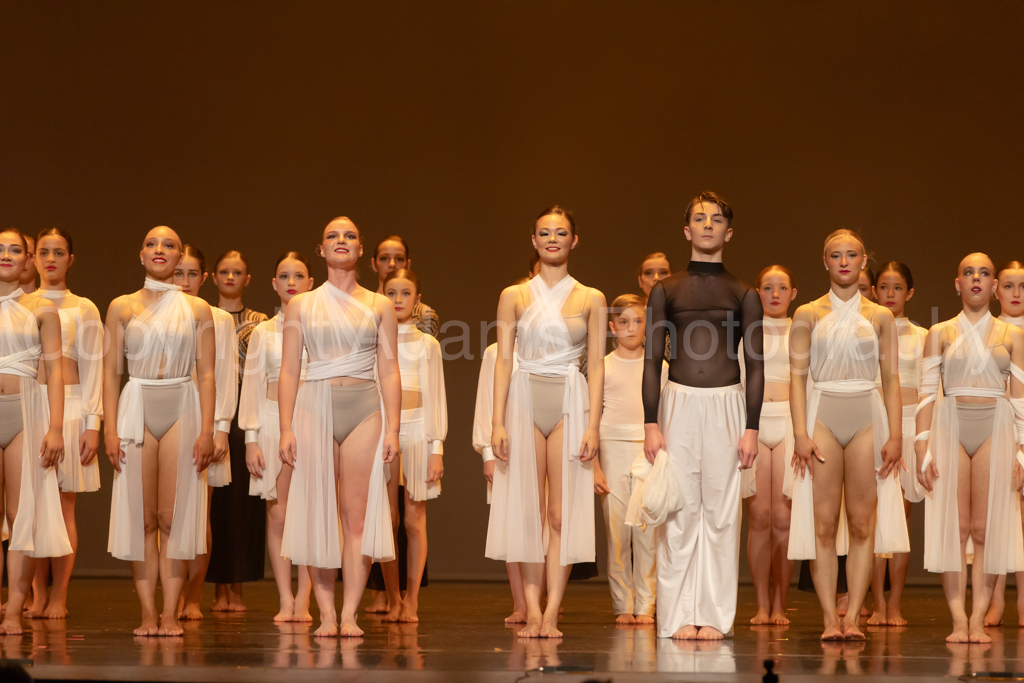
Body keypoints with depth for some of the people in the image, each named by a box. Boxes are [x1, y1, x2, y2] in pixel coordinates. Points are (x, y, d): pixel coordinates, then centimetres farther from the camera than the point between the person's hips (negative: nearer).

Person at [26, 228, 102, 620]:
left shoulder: (83, 309, 8)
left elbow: (93, 368, 4)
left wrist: (93, 424, -4)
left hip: (69, 406, -2)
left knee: (63, 503, -3)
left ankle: (59, 598, -1)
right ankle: (37, 596, 2)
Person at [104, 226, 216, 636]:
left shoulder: (197, 310, 7)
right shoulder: (122, 307, 8)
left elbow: (206, 374, 4)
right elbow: (111, 371, 5)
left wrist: (207, 430, -5)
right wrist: (110, 428, -4)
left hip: (181, 409, -1)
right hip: (136, 407, 1)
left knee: (173, 519, -3)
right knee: (141, 518, -1)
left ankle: (170, 614, -1)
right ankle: (148, 614, 3)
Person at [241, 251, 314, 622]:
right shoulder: (263, 332, 8)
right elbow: (251, 385, 7)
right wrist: (251, 439, -1)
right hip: (273, 420, 1)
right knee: (277, 515, -2)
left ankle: (303, 601, -1)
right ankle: (285, 601, 2)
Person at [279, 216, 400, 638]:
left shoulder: (379, 306, 10)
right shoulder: (302, 306, 9)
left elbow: (390, 371, 6)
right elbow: (289, 371, 6)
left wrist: (393, 428, -2)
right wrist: (286, 429, -3)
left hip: (364, 410, 0)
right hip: (315, 407, 0)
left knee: (358, 515, -4)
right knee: (318, 514, -2)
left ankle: (350, 614, -3)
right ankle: (326, 614, 2)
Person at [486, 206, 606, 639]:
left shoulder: (591, 299, 7)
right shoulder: (514, 297, 8)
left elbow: (596, 365, 4)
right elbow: (503, 360, 4)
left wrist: (592, 425, -6)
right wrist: (498, 421, -5)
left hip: (570, 403, 0)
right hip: (524, 401, 0)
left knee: (562, 512, -4)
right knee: (527, 509, -2)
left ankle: (552, 614, -4)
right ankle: (532, 611, 0)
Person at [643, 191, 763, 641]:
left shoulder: (743, 295, 8)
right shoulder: (666, 291, 8)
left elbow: (755, 364, 6)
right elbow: (652, 359, 6)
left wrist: (751, 428, -3)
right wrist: (651, 423, -4)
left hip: (727, 405, 0)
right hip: (679, 402, 0)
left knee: (721, 512, 0)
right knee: (679, 511, -2)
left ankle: (714, 616, 4)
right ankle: (678, 616, 2)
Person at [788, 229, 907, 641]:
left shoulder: (880, 317, 9)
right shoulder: (808, 315, 6)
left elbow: (891, 379, 7)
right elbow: (797, 375, 2)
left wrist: (895, 435, -1)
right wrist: (801, 433, -8)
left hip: (866, 418, 1)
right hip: (823, 415, -1)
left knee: (862, 523, -1)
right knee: (823, 524, -4)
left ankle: (853, 616, 1)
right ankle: (830, 618, -1)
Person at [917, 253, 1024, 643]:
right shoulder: (939, 334, 9)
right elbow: (926, 394, 6)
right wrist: (923, 450, -3)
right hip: (950, 426, 0)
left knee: (985, 529, -4)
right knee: (954, 528, -5)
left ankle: (978, 620, -1)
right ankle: (958, 621, -4)